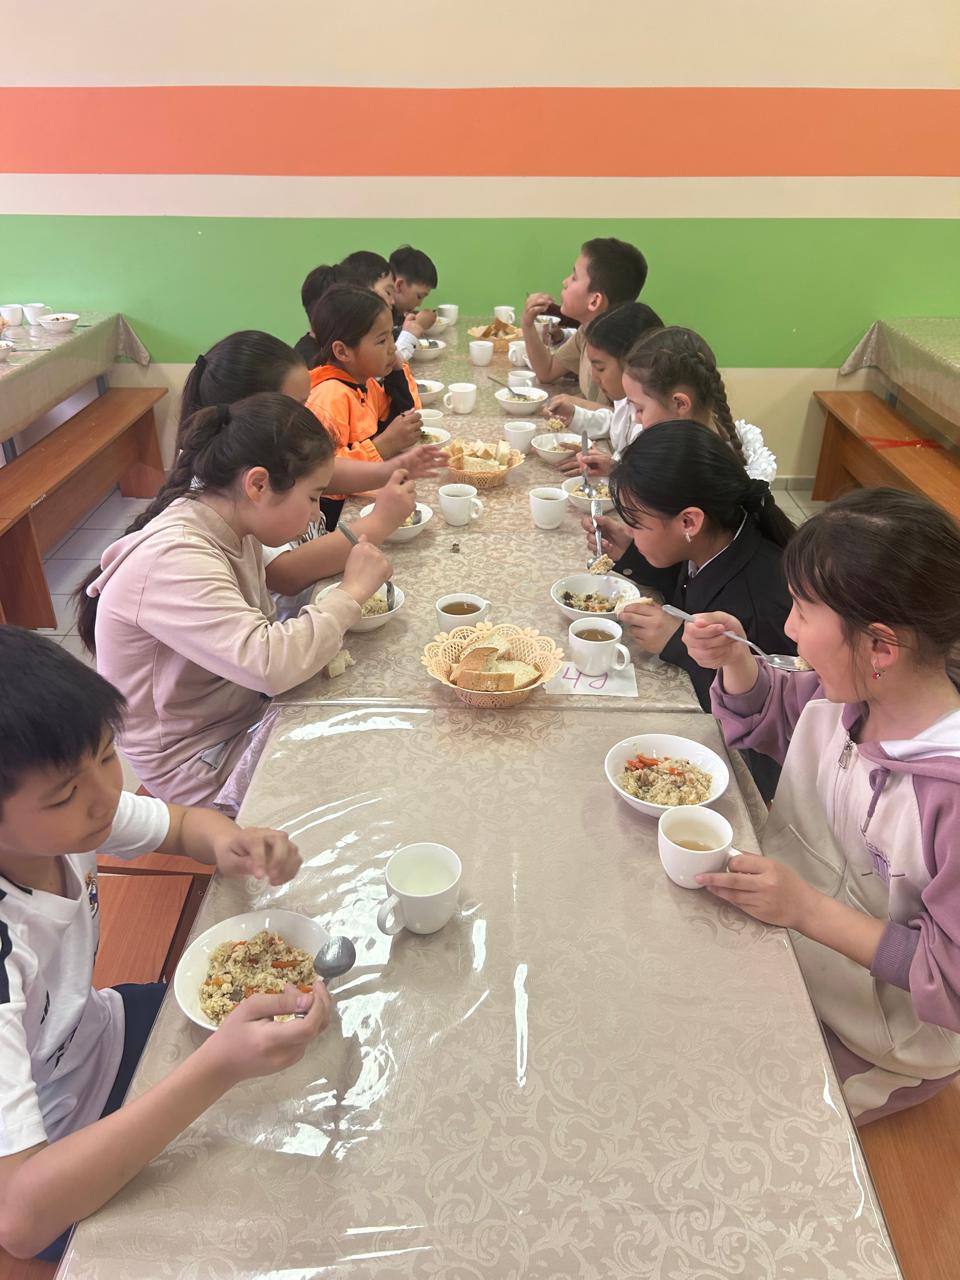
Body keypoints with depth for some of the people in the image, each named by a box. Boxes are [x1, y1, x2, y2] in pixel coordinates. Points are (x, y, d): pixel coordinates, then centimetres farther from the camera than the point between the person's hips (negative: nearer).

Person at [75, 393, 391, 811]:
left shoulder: (232, 527, -4)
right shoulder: (171, 560, -31)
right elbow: (270, 665, -40)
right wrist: (350, 592, -28)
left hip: (247, 711, 8)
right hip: (201, 767, -8)